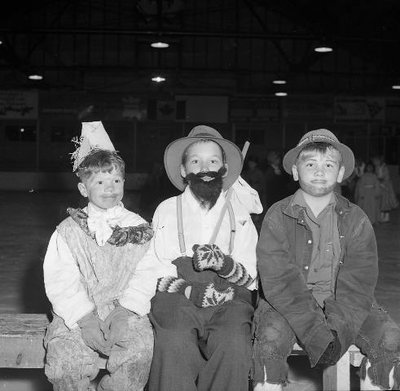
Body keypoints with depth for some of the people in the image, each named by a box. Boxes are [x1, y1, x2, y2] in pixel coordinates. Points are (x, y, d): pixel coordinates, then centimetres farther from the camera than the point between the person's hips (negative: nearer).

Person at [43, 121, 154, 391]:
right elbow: (59, 281, -4)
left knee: (140, 350, -28)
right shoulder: (68, 231, 5)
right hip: (77, 315, 0)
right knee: (65, 357, -27)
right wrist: (85, 319, -16)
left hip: (125, 314, 1)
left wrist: (125, 313, -14)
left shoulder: (139, 229, 8)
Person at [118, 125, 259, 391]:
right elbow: (150, 268, 3)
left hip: (229, 298, 1)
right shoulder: (167, 210, 14)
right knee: (175, 343, -31)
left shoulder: (239, 213, 17)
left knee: (233, 344, -29)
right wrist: (192, 291, -15)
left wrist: (225, 264, -13)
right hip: (177, 297, -1)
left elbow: (250, 276, 9)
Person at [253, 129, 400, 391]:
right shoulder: (277, 217, -5)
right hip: (288, 305, -2)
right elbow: (280, 281, -14)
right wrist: (316, 334, -24)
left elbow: (357, 283, -5)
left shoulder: (356, 220, 2)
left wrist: (335, 331, -21)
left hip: (343, 306, 2)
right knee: (270, 337, -31)